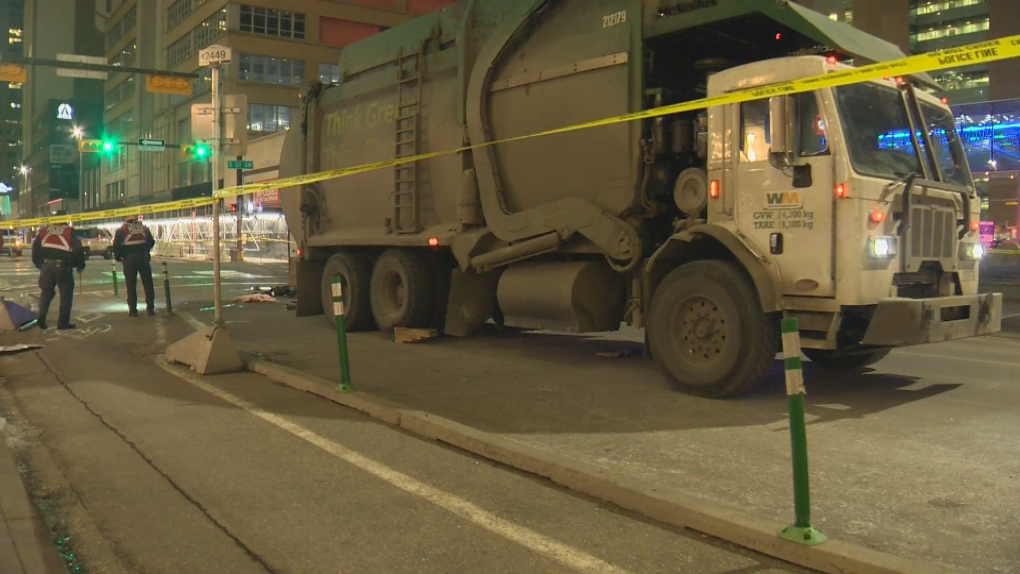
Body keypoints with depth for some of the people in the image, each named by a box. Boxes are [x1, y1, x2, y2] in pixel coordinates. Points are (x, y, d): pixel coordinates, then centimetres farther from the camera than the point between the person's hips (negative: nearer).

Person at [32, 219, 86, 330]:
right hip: (63, 265, -3)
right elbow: (77, 249, -2)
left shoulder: (43, 231, 16)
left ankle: (41, 317, 8)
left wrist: (39, 264, 22)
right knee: (66, 293, 5)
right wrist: (80, 266, 9)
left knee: (46, 292, 19)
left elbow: (35, 248, 13)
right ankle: (63, 322, 3)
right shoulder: (69, 231, 6)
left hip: (46, 264, 3)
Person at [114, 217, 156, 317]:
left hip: (129, 258, -2)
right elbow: (151, 242, 16)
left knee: (131, 285, 5)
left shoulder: (122, 229, 7)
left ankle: (133, 310, 4)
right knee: (147, 283, 9)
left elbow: (116, 245, -2)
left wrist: (118, 257, 12)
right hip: (143, 256, 2)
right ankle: (150, 308, 8)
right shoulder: (143, 228, 15)